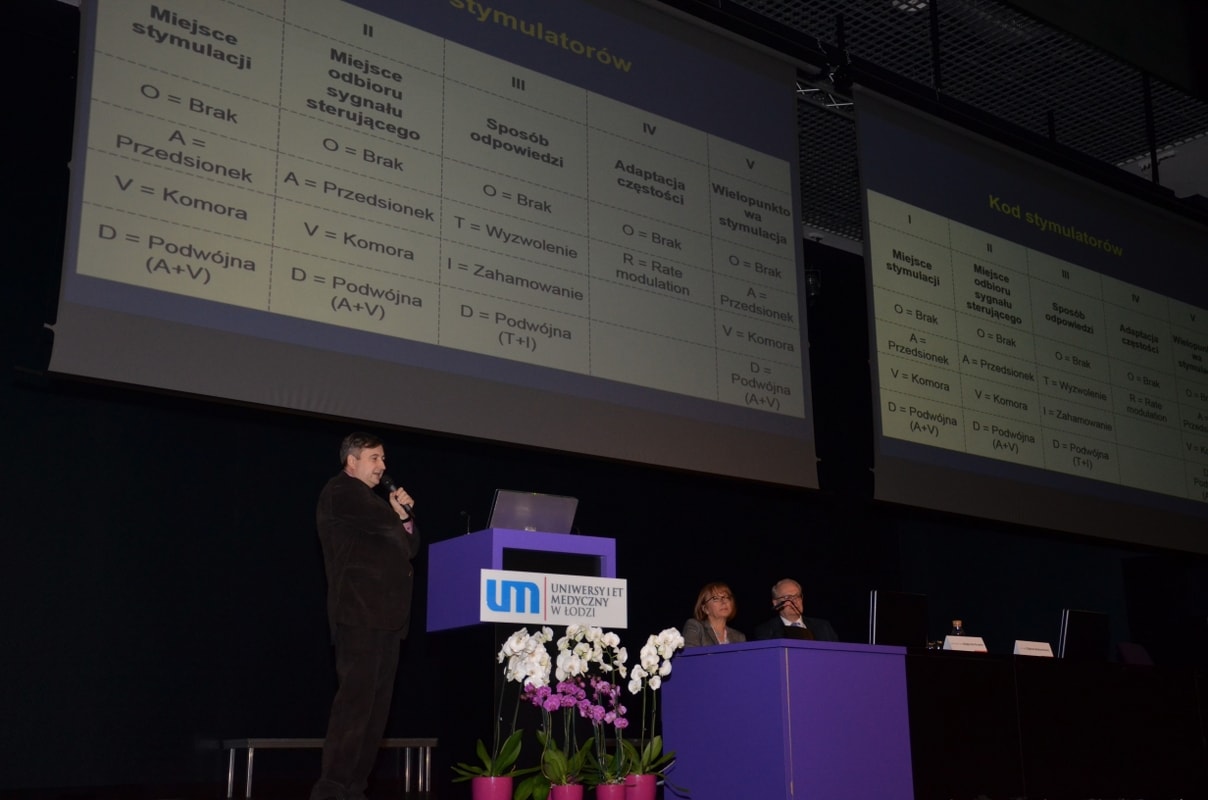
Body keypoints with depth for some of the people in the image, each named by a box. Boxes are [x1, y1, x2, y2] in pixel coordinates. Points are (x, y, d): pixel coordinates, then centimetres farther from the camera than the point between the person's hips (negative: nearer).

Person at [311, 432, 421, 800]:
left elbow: (407, 547, 21)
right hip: (359, 613, -9)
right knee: (356, 699, -15)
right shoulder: (341, 491, -1)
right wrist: (399, 514, 7)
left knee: (376, 704, 5)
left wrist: (403, 515, 5)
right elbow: (385, 522, -15)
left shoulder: (370, 500, 27)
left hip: (385, 616, 9)